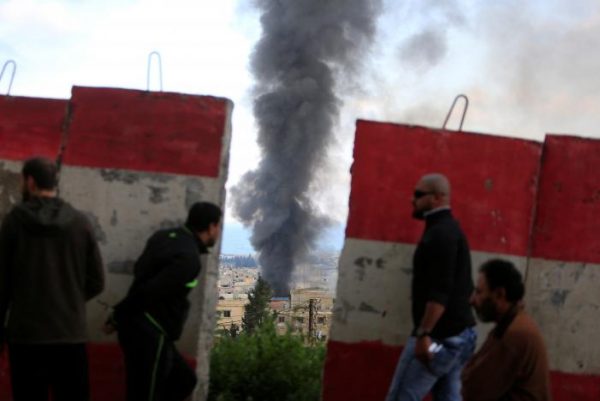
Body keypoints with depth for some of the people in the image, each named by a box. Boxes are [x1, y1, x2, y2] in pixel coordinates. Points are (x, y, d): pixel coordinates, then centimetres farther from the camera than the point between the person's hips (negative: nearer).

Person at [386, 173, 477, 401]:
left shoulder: (440, 233, -14)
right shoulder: (451, 230, 18)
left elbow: (440, 292, -23)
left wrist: (423, 334, -25)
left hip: (440, 336, -10)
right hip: (459, 334, 10)